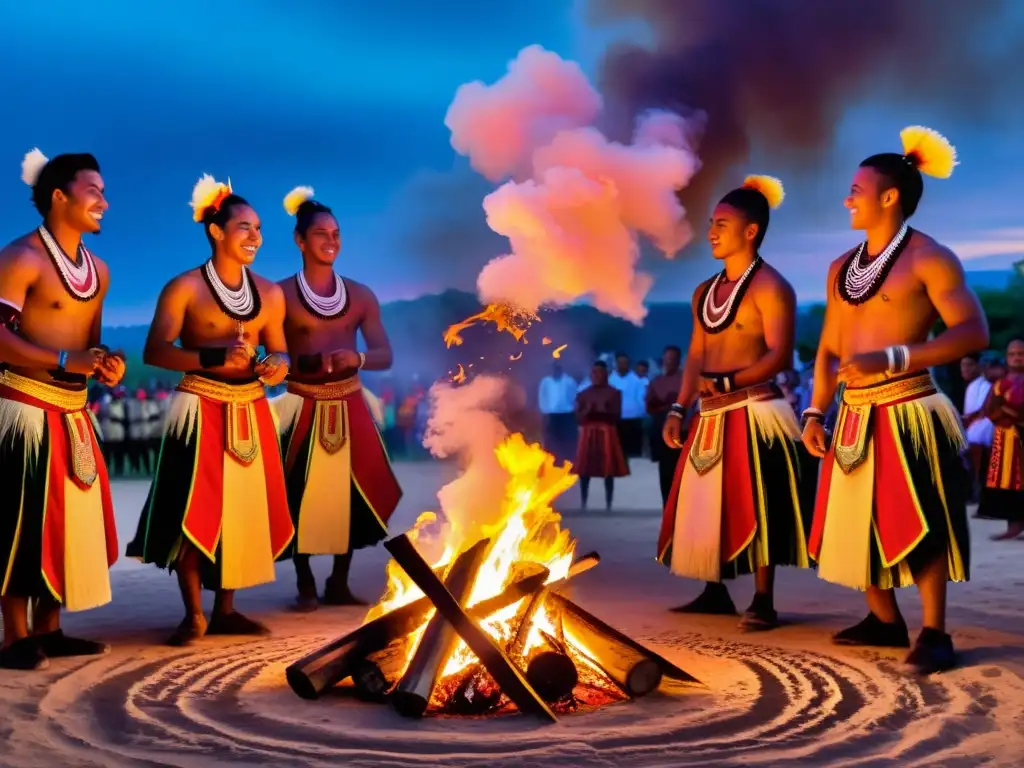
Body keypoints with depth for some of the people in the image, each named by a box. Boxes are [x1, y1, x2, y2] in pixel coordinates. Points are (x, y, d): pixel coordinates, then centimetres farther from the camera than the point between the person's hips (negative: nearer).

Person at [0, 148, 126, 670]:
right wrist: (66, 362, -25)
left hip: (73, 412, 8)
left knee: (72, 518, 9)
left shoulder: (98, 270, 14)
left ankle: (48, 630, 19)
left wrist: (106, 363, 1)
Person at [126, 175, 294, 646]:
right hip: (200, 411, -5)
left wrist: (277, 366, -8)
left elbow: (279, 351, 16)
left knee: (245, 509, 6)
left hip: (251, 412, 5)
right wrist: (211, 357, -25)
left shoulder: (269, 293, 10)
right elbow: (155, 351, -12)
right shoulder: (184, 288, -6)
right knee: (197, 510, -8)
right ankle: (194, 615, 3)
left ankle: (225, 609, 18)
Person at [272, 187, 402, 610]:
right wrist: (307, 362, -24)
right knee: (303, 497, -3)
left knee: (353, 494, 3)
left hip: (350, 409, 3)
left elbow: (385, 355, 4)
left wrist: (356, 358, -16)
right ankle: (306, 585, 11)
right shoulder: (281, 294, -4)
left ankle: (339, 584, 17)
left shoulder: (360, 295, 7)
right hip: (303, 409, -3)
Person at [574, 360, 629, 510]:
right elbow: (578, 417, 5)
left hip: (607, 434, -2)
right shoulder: (583, 394, 10)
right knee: (584, 470, -2)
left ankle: (608, 505, -1)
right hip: (588, 434, 2)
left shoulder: (614, 393, 5)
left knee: (608, 471, -4)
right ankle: (583, 504, 4)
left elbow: (617, 416, 1)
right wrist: (588, 410, -12)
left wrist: (604, 411, -13)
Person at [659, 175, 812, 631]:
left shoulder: (770, 287, -7)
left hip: (753, 413, -8)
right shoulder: (704, 292, 17)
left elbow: (780, 355, -16)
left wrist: (727, 382, -25)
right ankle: (715, 592, 20)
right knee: (707, 505, 10)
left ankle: (763, 601, -2)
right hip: (712, 417, 8)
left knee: (752, 507, -8)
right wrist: (678, 409, 8)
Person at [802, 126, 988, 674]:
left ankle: (934, 634, 5)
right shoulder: (842, 268, 14)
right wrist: (815, 412, 7)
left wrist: (891, 359, -25)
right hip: (855, 417, 8)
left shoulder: (929, 259, -8)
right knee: (860, 522, 12)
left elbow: (973, 332, -18)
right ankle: (885, 621, 25)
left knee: (916, 523, -5)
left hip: (907, 414, -7)